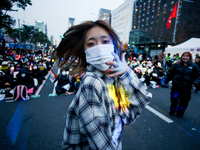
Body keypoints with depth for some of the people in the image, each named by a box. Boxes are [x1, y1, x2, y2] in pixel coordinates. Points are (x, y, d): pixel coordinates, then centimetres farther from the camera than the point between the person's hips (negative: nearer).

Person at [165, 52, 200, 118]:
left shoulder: (194, 66, 0)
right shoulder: (176, 65, 1)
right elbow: (170, 73, 7)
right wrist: (166, 80, 7)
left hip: (186, 88, 0)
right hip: (176, 86, 0)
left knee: (184, 101, 10)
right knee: (174, 98, 8)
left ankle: (180, 112, 32)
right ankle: (173, 110, 31)